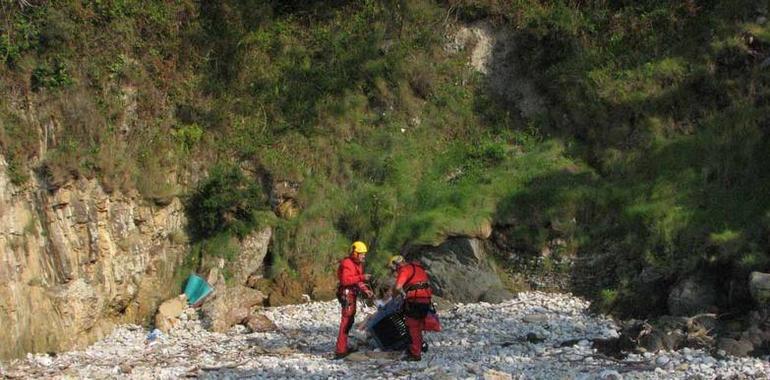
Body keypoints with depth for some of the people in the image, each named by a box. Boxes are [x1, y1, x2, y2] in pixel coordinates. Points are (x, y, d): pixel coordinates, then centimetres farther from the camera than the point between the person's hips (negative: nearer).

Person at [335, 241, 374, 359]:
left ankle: (343, 348, 30)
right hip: (347, 294, -11)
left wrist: (366, 290, 3)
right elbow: (345, 280, -27)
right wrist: (361, 277, -30)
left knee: (349, 320, 18)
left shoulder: (358, 264, 17)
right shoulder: (347, 264, -15)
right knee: (346, 321, -13)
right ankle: (340, 350, -14)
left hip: (352, 294, 11)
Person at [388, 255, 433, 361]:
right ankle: (418, 349, 29)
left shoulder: (405, 269, -7)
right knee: (418, 327, 20)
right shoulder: (417, 267, 20)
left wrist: (394, 295, 1)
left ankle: (415, 354, 1)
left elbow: (398, 287, -20)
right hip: (426, 300, 9)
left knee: (413, 327, -1)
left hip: (415, 301, -9)